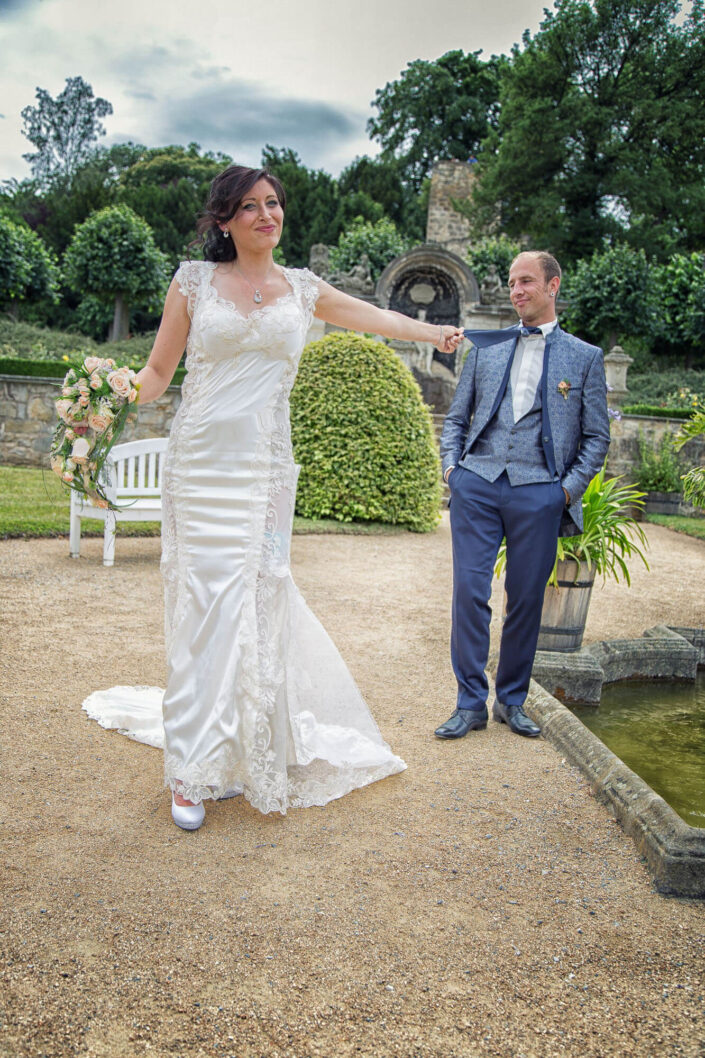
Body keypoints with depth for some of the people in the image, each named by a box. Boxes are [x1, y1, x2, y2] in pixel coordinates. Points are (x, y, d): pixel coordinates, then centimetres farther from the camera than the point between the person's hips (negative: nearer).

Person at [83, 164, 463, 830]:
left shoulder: (302, 289, 13)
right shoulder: (194, 282, 6)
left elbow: (370, 315, 28)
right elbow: (158, 369, 7)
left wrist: (433, 332, 31)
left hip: (265, 469, 2)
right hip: (200, 466, -2)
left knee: (254, 600, 0)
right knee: (207, 604, -5)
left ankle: (245, 750, 18)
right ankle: (194, 771, 6)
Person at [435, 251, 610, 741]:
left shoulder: (585, 356, 10)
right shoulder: (486, 348, 15)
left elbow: (597, 436, 9)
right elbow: (457, 417, 18)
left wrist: (570, 488, -2)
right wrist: (451, 465, 2)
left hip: (539, 490, -1)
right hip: (477, 484, 1)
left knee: (526, 599, 5)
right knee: (470, 591, -5)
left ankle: (512, 701, 21)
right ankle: (471, 704, 7)